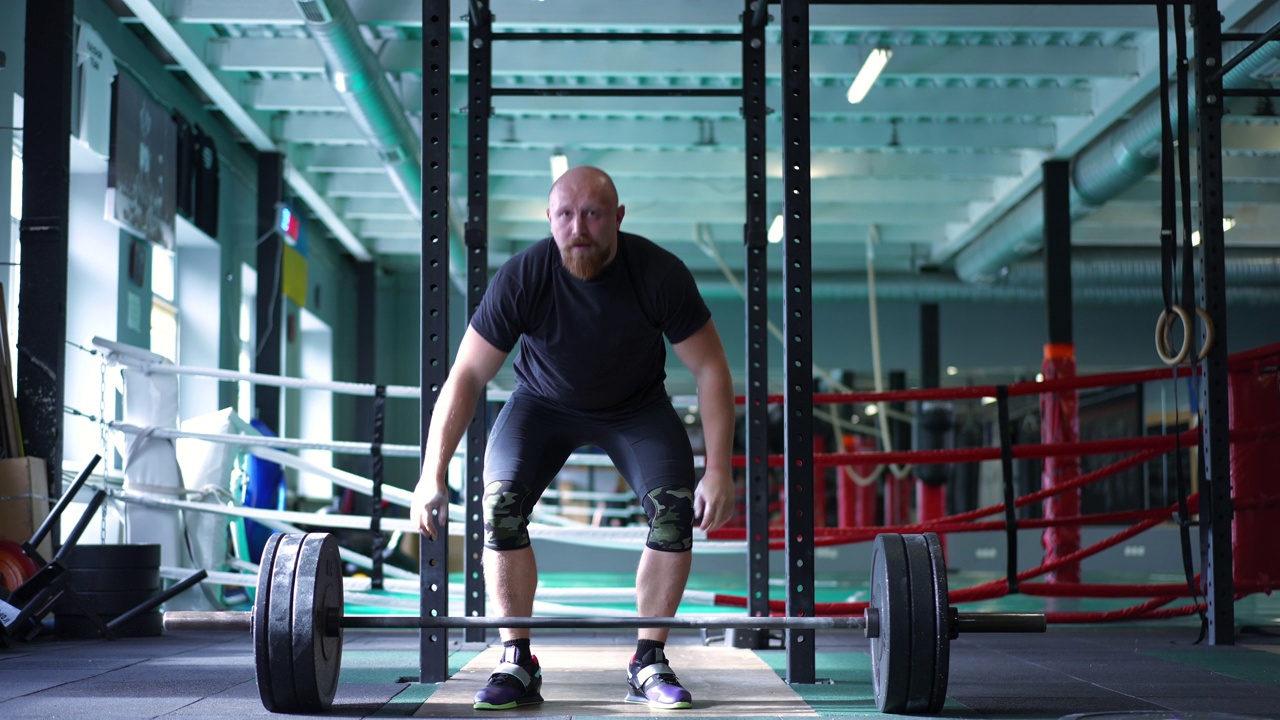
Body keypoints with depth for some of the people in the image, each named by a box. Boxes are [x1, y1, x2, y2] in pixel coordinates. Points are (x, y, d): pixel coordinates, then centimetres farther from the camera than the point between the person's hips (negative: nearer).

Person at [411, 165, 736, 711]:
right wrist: (433, 475, -26)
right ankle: (516, 664, -9)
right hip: (544, 402, 0)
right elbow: (467, 375, -22)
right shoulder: (522, 277, -28)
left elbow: (710, 369, -20)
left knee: (675, 509, -20)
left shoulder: (659, 274, -29)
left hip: (636, 407, 0)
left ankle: (649, 665, -6)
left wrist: (718, 470, -25)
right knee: (500, 506, -21)